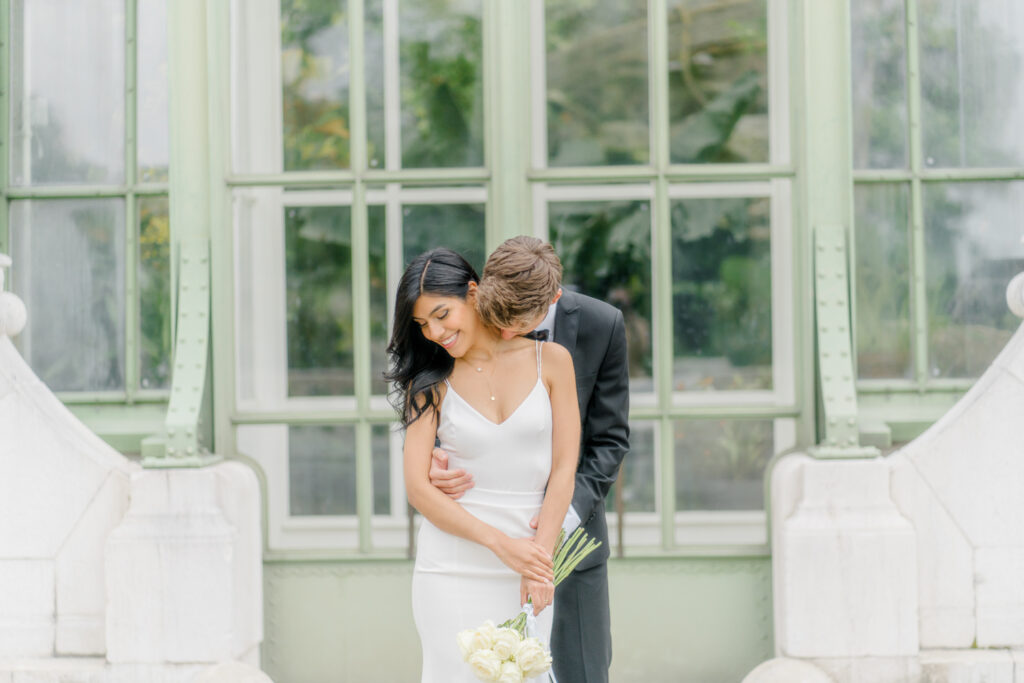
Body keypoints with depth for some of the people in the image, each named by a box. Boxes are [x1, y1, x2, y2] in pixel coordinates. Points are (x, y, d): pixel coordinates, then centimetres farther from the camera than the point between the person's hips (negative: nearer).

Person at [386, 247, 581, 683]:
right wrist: (503, 544, -16)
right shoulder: (431, 383, 3)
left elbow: (563, 470, 1)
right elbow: (417, 487, -5)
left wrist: (541, 556, -10)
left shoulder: (549, 360, 3)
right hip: (454, 567, -1)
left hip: (530, 561, 1)